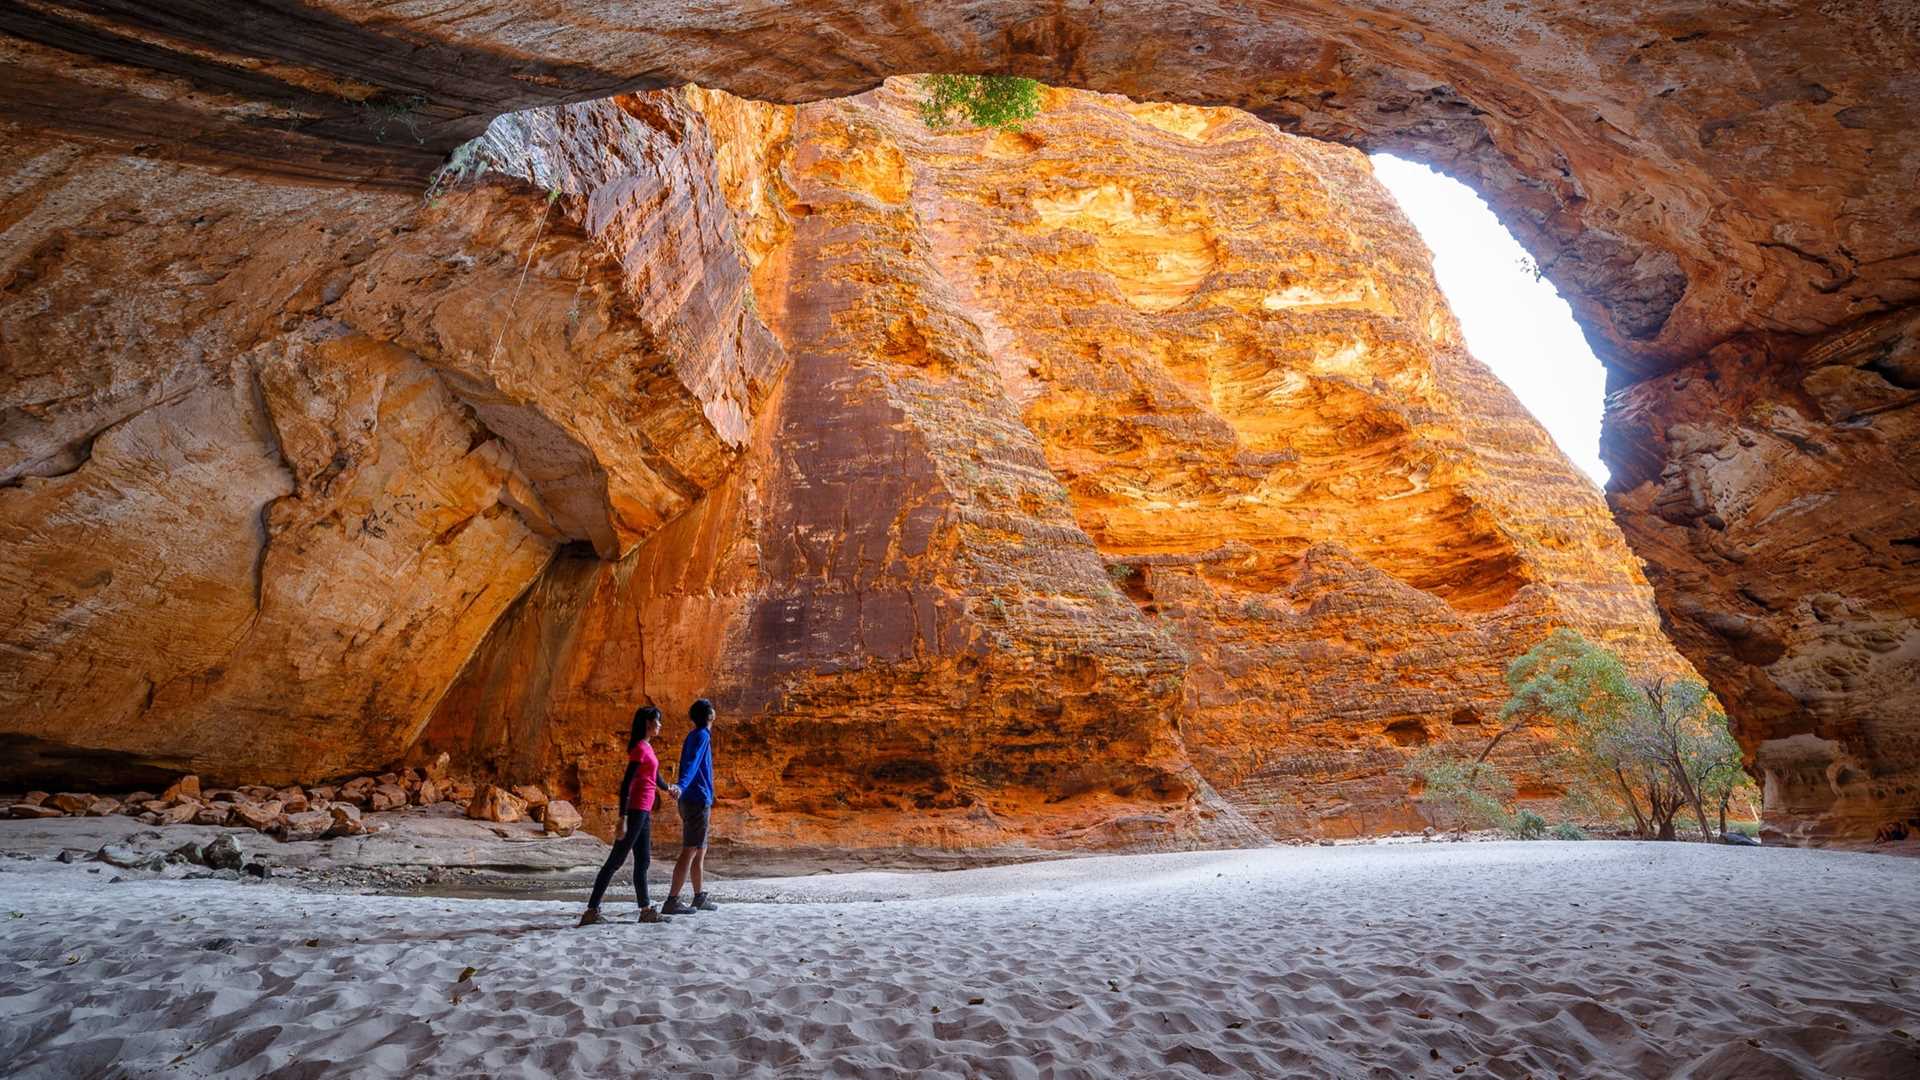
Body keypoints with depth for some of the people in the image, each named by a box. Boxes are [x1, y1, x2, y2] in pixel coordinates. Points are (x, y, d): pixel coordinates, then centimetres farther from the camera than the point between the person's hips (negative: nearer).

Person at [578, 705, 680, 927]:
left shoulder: (647, 747, 12)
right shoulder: (640, 748, -15)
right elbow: (626, 784, -21)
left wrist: (668, 787, 36)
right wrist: (623, 819, -23)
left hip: (643, 811, 10)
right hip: (636, 810, -10)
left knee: (643, 861, 12)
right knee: (615, 860, -5)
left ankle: (645, 910, 18)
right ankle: (591, 910, -1)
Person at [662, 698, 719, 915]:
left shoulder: (694, 735, 16)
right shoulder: (702, 736, -11)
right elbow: (691, 763, -28)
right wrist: (681, 786, -43)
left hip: (692, 801, 9)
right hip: (698, 801, -9)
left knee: (700, 851, 16)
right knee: (690, 851, -8)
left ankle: (700, 897, 25)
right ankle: (672, 901, -9)